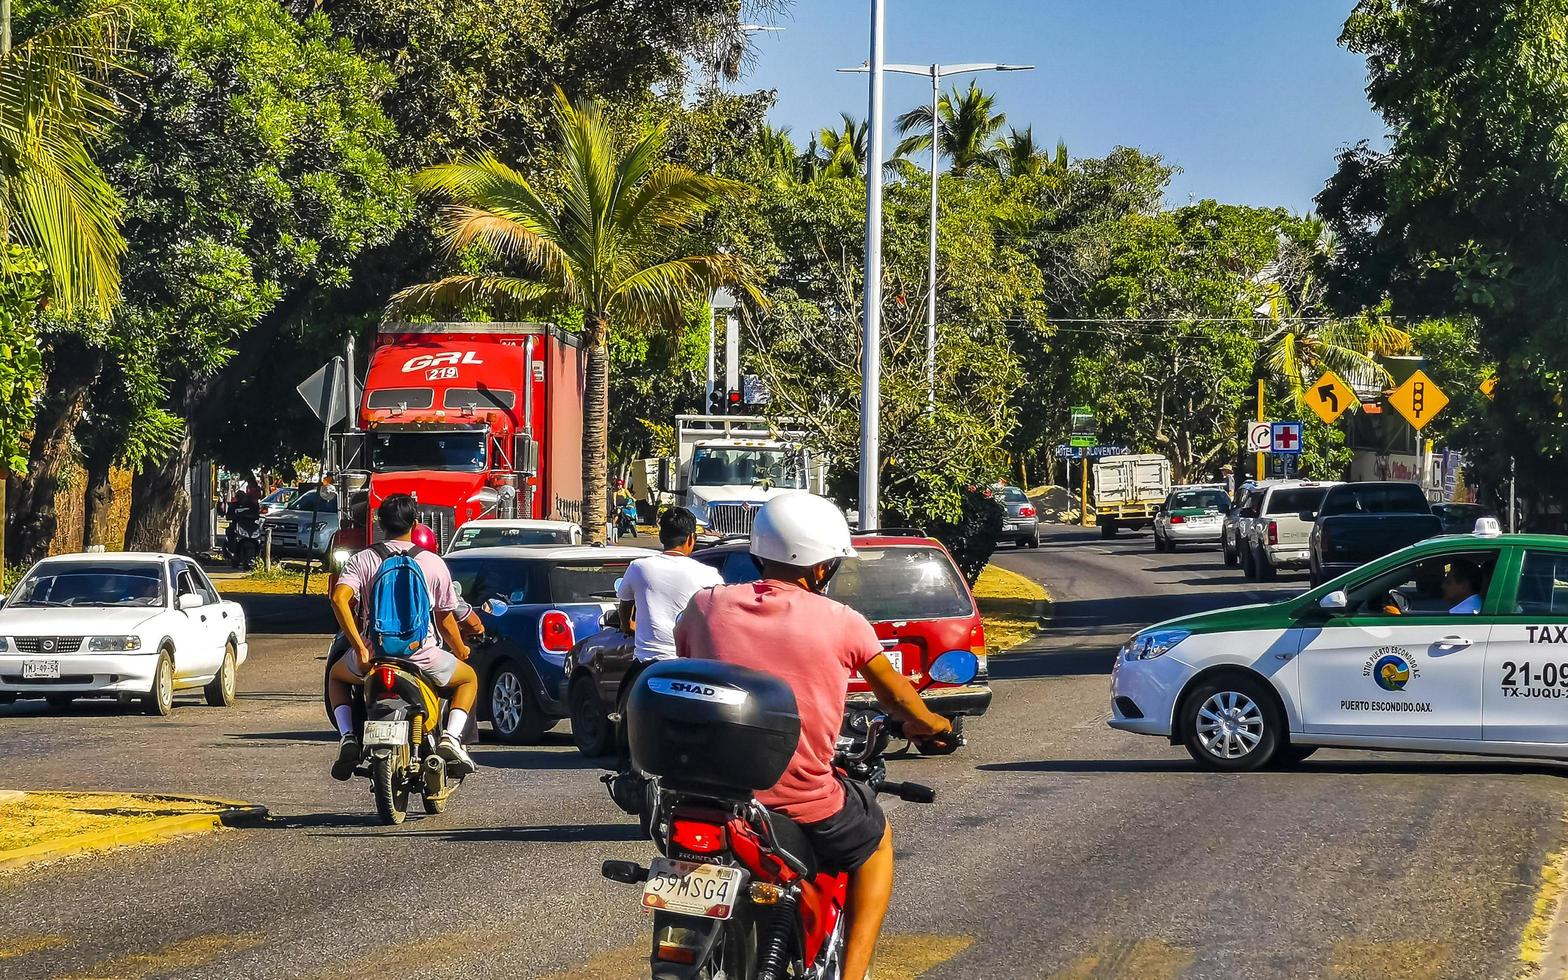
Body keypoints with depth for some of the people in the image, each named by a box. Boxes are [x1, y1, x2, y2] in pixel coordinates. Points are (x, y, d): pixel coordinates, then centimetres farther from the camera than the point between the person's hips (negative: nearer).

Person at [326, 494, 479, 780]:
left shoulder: (361, 561, 2)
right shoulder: (433, 563, 2)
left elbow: (339, 598, -15)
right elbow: (445, 619, 7)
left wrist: (359, 648, -16)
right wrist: (460, 650, 26)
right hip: (422, 655, -1)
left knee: (336, 675, 34)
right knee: (469, 678, 28)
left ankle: (348, 737, 8)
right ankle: (452, 737, 2)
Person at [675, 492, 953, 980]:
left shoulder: (705, 606, 0)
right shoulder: (842, 623, -6)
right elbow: (895, 694, 10)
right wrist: (928, 722, 33)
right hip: (806, 809, -2)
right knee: (877, 837, 31)